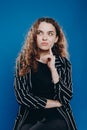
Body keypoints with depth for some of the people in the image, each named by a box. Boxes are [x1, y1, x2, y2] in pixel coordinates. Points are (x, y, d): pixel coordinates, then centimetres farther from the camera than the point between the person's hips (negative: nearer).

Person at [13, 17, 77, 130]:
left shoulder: (63, 63, 4)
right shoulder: (23, 60, 3)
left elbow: (66, 98, -5)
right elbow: (21, 96, -5)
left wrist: (52, 68, -13)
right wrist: (55, 103, -5)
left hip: (57, 116, 0)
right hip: (29, 117, 0)